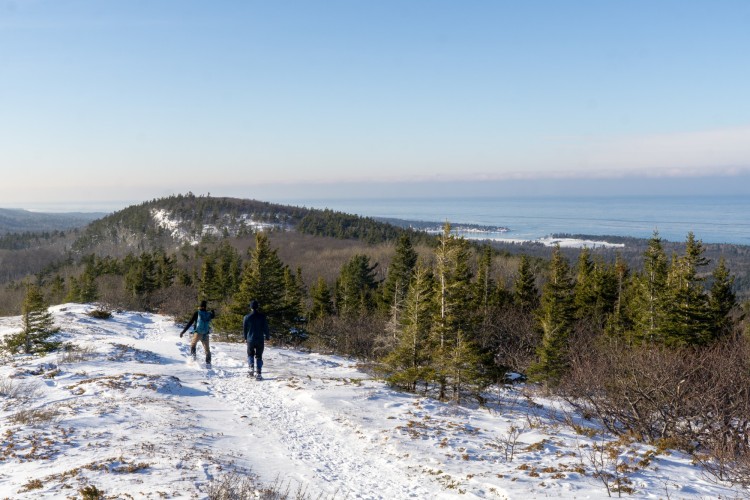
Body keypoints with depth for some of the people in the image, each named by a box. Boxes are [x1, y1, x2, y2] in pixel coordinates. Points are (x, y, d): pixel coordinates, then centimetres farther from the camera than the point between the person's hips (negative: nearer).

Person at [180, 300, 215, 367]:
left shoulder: (197, 313, -4)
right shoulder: (209, 314, 6)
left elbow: (190, 323, -7)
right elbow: (213, 316, 32)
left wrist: (183, 331, -4)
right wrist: (212, 311, 53)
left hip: (197, 333, -3)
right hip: (205, 334, 3)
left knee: (193, 344, 21)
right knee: (207, 349, 12)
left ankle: (193, 355, -1)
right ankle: (208, 363, 5)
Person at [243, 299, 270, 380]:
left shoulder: (247, 317, -4)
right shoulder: (262, 316, -6)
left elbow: (244, 329, 4)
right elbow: (265, 328, -3)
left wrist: (245, 338, 19)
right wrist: (267, 336, 12)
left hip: (250, 340, 1)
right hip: (260, 340, 0)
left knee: (250, 354, 20)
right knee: (259, 356, 5)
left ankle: (251, 368, 2)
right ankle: (258, 373, 0)